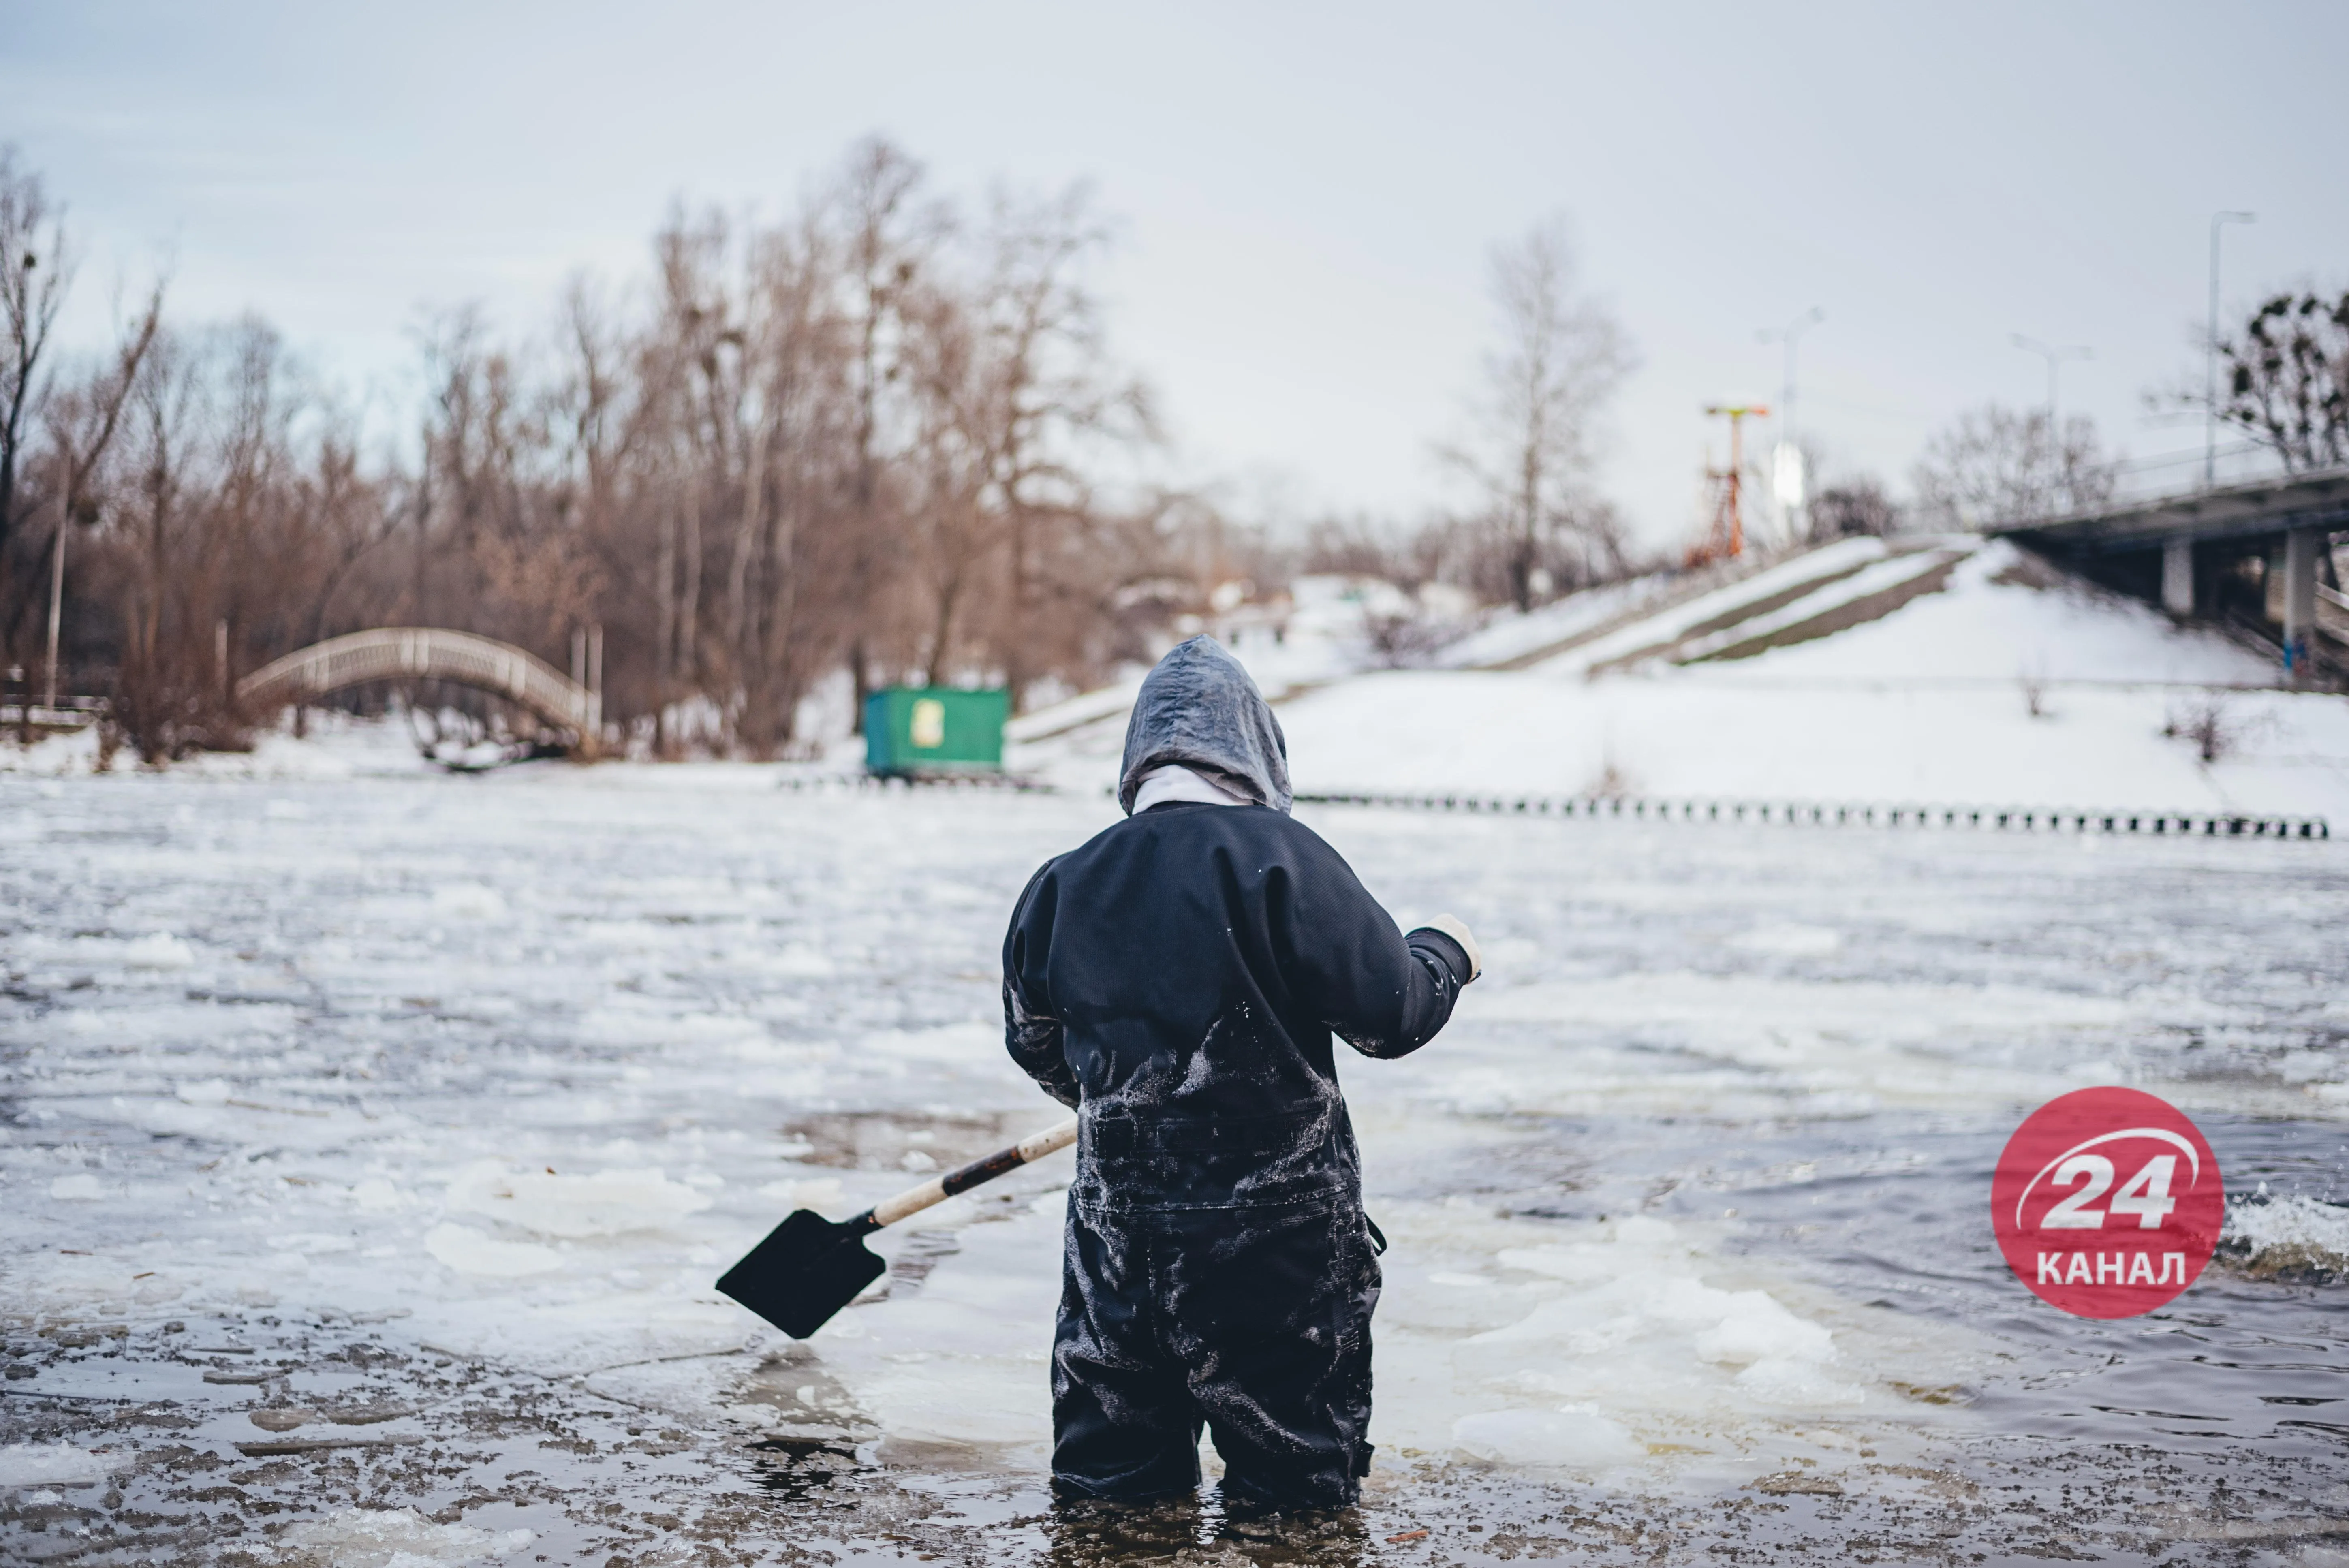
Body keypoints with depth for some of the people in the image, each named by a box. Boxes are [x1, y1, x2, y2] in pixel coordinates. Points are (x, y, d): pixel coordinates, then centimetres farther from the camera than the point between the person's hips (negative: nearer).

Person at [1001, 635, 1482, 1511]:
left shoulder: (1061, 886, 2)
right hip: (1276, 1242, -4)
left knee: (1104, 1483, 13)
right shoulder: (1277, 857, -13)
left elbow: (1037, 1048, 16)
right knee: (1303, 1482, 7)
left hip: (1118, 1234, 4)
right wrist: (1445, 953, 11)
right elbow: (1392, 1017, -10)